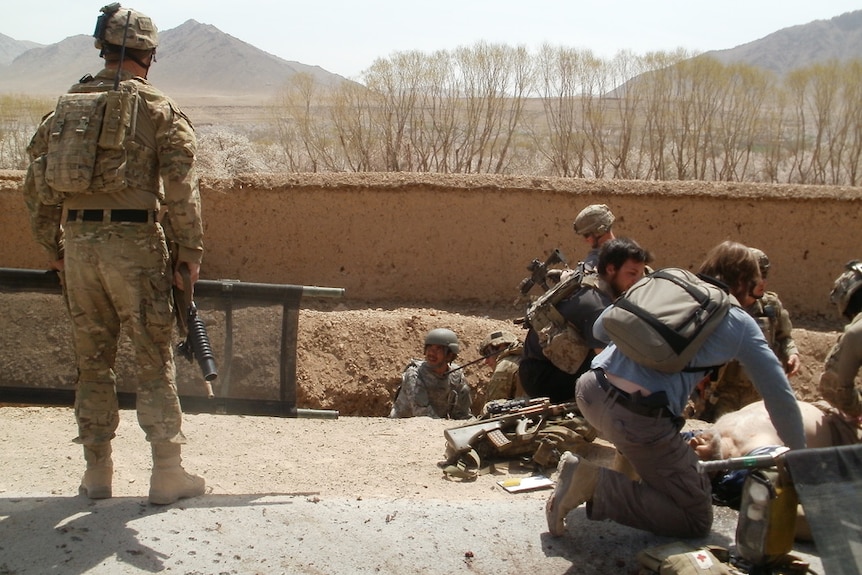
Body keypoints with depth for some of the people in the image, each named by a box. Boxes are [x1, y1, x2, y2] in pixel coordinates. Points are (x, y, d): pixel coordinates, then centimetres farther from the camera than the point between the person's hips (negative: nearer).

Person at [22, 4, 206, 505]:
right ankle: (167, 473, 7)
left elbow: (37, 184, 12)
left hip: (78, 243, 4)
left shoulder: (67, 107, 11)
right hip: (135, 242, -4)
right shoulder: (158, 109, -2)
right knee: (155, 361, 4)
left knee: (92, 361, 14)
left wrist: (52, 246, 20)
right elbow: (182, 187, -11)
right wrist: (191, 250, -5)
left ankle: (97, 472, 21)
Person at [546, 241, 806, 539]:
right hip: (640, 417, -7)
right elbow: (780, 397, 13)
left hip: (590, 390, 7)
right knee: (697, 520, 7)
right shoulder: (741, 325, 10)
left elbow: (600, 330, 26)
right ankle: (596, 484, -7)